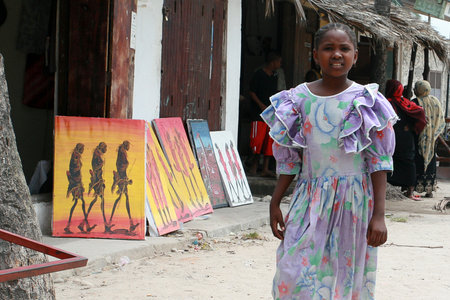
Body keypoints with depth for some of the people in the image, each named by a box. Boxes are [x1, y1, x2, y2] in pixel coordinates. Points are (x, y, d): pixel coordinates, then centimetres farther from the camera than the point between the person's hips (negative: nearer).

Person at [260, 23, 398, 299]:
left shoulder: (366, 102, -3)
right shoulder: (299, 98, 3)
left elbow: (379, 162, -4)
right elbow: (290, 160, 10)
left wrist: (379, 214, -10)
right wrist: (275, 204, 10)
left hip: (354, 203, -2)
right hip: (310, 203, 2)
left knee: (346, 276, 4)